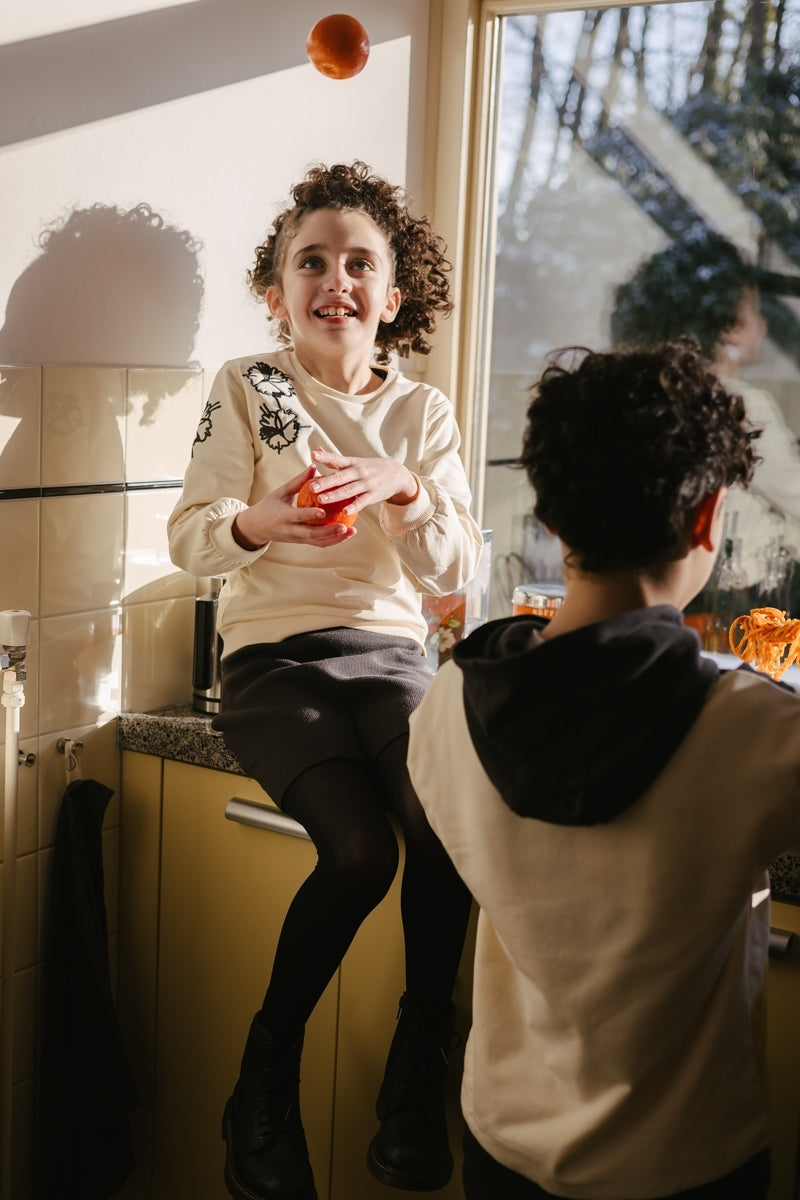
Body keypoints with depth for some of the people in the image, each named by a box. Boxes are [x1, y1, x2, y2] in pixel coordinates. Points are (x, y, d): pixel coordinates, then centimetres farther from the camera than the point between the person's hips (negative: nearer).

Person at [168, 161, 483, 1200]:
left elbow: (456, 574, 4)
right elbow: (189, 537, -3)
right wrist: (256, 522, -26)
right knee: (360, 849, -27)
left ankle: (418, 1074, -8)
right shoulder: (247, 389, 4)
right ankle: (268, 1080, -5)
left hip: (389, 654, 3)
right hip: (277, 657, -2)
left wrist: (405, 489, -16)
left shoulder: (423, 414, 10)